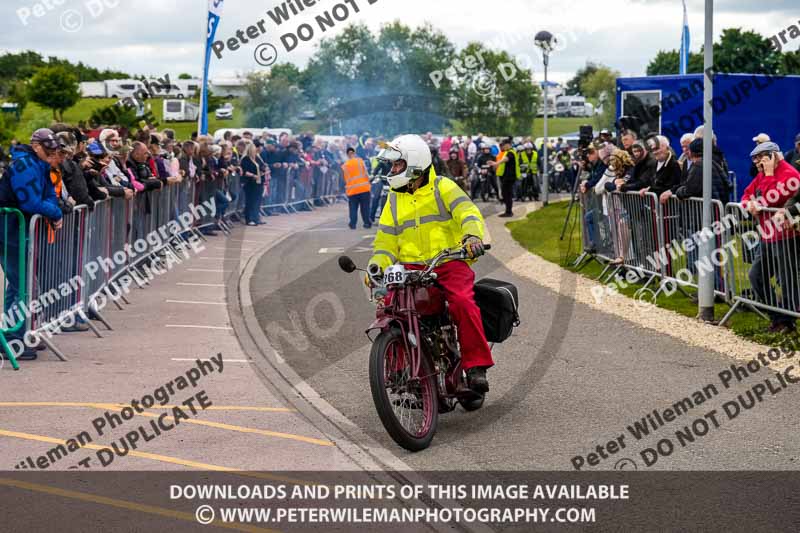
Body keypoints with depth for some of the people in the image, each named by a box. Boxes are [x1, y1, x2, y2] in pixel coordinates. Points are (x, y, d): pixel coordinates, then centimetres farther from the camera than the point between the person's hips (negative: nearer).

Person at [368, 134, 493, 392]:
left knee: (462, 302, -31)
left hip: (449, 262, -4)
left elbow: (467, 212, -13)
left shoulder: (443, 187, 3)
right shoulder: (394, 199, 18)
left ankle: (476, 366, -24)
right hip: (411, 268, 4)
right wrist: (376, 266, -2)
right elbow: (386, 240, 17)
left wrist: (473, 236, -34)